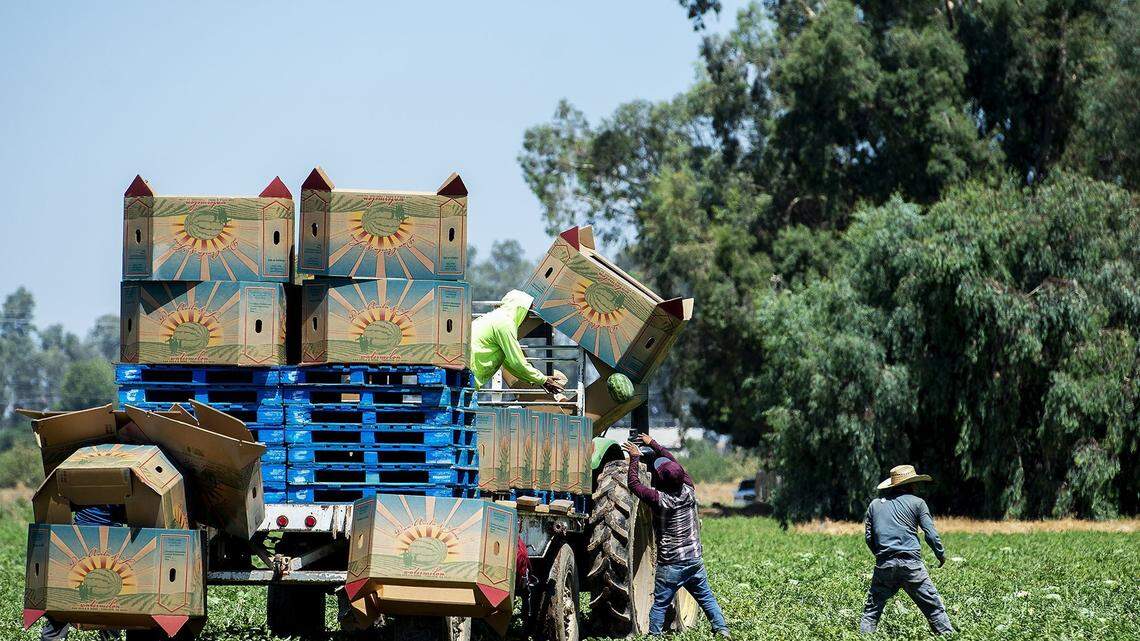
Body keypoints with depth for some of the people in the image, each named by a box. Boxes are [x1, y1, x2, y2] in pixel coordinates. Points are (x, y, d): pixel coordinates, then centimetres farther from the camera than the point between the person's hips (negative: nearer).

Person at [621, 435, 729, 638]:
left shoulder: (660, 500, -18)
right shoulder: (689, 491, -3)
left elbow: (634, 484, -7)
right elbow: (673, 462, 11)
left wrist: (635, 457, 4)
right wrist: (652, 443, 20)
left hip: (670, 565, -5)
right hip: (695, 560, 5)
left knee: (659, 604, 4)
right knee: (706, 598, 16)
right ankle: (722, 630, 15)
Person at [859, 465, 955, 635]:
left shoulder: (875, 504, 15)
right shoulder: (917, 503, 5)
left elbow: (868, 536, 14)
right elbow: (931, 533, 1)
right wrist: (941, 554, 15)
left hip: (884, 563, 3)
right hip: (911, 562, -3)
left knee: (872, 609, 9)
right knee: (933, 606, 1)